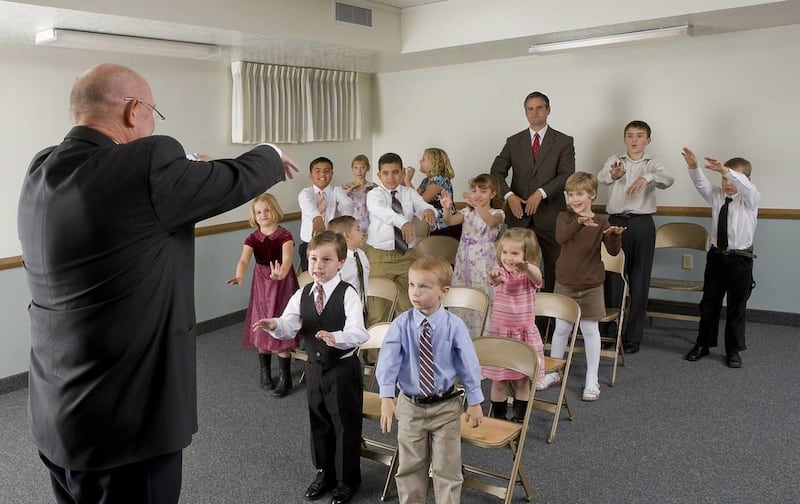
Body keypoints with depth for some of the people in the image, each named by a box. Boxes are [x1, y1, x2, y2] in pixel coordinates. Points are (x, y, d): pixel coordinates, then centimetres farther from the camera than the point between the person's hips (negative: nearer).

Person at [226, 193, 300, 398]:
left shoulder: (284, 235, -12)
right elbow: (244, 260, -20)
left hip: (283, 284, -3)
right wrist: (239, 275, -42)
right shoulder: (252, 238, -3)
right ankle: (265, 373, 27)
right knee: (262, 328, 9)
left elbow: (287, 258, -30)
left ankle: (285, 378, 7)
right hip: (261, 285, 4)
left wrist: (281, 273, -53)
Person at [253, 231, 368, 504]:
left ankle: (348, 479, 29)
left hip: (343, 368, -6)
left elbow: (357, 332, -29)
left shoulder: (348, 294, -18)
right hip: (315, 367, 6)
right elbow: (289, 326, -6)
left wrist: (336, 337, -48)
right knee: (318, 422, 20)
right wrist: (275, 325, -28)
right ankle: (325, 472, 42)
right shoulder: (302, 295, 1)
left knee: (345, 425, 8)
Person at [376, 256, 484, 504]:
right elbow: (388, 361, -18)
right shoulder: (401, 324, -10)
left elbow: (468, 364, -6)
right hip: (410, 406, 1)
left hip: (446, 407, -1)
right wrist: (386, 398, -30)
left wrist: (475, 402, -2)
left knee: (447, 469, 11)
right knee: (410, 467, 17)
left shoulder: (454, 326, -12)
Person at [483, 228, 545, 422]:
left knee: (522, 381, 8)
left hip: (525, 335, 0)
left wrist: (526, 266, -56)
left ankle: (519, 419, 25)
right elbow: (495, 279, -31)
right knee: (499, 380, 7)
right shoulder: (500, 272, -6)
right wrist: (494, 277, -58)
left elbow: (537, 277, -32)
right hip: (499, 333, 0)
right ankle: (498, 418, 24)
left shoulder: (529, 274, -6)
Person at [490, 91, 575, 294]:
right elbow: (497, 171, 4)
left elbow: (567, 175, -7)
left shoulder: (564, 142, 4)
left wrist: (541, 193, -20)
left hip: (550, 214, -1)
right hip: (519, 214, 2)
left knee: (554, 267, 4)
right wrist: (509, 195, -13)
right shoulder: (513, 142, 11)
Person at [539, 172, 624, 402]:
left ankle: (592, 380, 16)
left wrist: (615, 236, -33)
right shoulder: (565, 217, -4)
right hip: (565, 283, 1)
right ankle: (553, 373, 26)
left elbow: (613, 251, -12)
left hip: (591, 285, -1)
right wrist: (579, 222, -43)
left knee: (590, 330, 5)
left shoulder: (600, 222, -5)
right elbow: (561, 236, -26)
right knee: (561, 328, 10)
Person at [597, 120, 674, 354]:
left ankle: (633, 336, 14)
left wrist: (647, 178, -35)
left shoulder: (653, 164, 7)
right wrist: (613, 175, -40)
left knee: (639, 281, 4)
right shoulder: (614, 160, 7)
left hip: (642, 224, 0)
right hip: (616, 222, 0)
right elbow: (601, 177, -16)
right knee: (611, 278, 2)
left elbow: (668, 179, -14)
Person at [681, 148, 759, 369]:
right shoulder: (717, 196, 4)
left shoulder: (750, 199, -6)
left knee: (737, 307, 7)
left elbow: (746, 186, -29)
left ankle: (733, 350, 19)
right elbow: (701, 184, -13)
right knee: (709, 303, 10)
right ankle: (703, 344, 24)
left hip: (740, 259, -3)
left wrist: (726, 169, -45)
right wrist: (693, 167, -34)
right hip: (716, 256, 3)